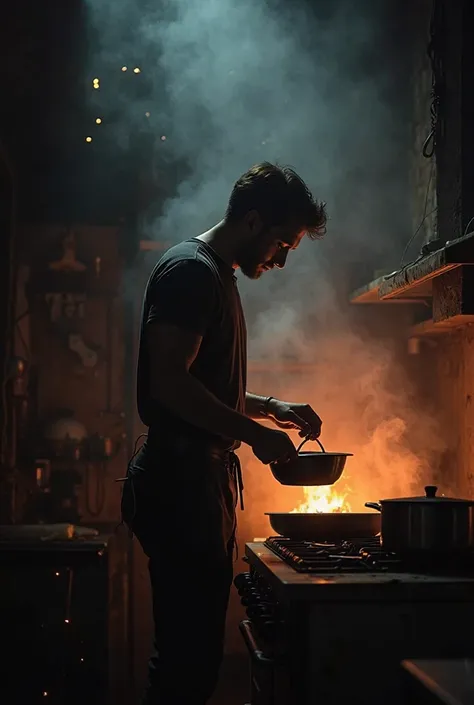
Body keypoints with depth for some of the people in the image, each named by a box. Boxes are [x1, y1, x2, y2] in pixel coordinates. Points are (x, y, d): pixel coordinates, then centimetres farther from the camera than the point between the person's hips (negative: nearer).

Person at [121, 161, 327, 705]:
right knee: (188, 658, -9)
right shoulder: (191, 270, -10)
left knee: (194, 650, 13)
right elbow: (169, 383, -20)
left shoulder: (216, 276, 22)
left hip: (202, 481, 11)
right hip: (181, 482, -11)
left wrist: (272, 407, 17)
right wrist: (254, 433, -14)